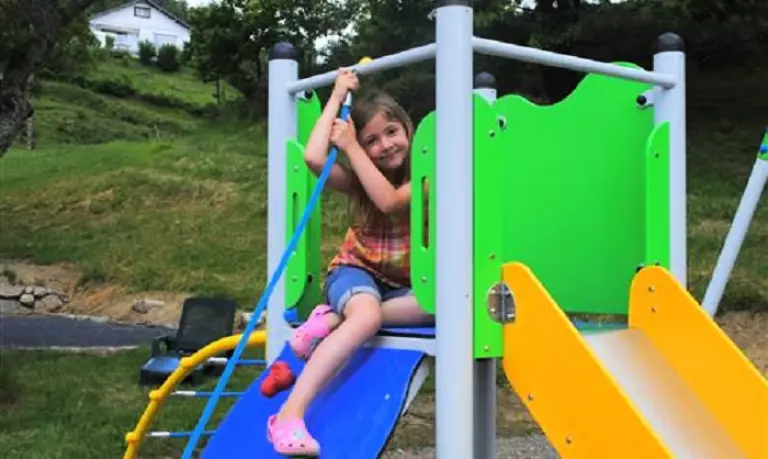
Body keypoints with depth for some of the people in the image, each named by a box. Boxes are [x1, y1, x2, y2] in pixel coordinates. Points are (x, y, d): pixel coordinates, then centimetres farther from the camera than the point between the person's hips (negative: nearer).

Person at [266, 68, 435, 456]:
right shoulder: (359, 181, -1)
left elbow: (388, 201, -28)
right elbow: (313, 158, -21)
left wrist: (350, 147, -21)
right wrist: (337, 97, -11)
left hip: (401, 287, 1)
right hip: (356, 271, -1)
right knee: (366, 314, -38)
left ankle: (334, 319, -30)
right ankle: (290, 414, -49)